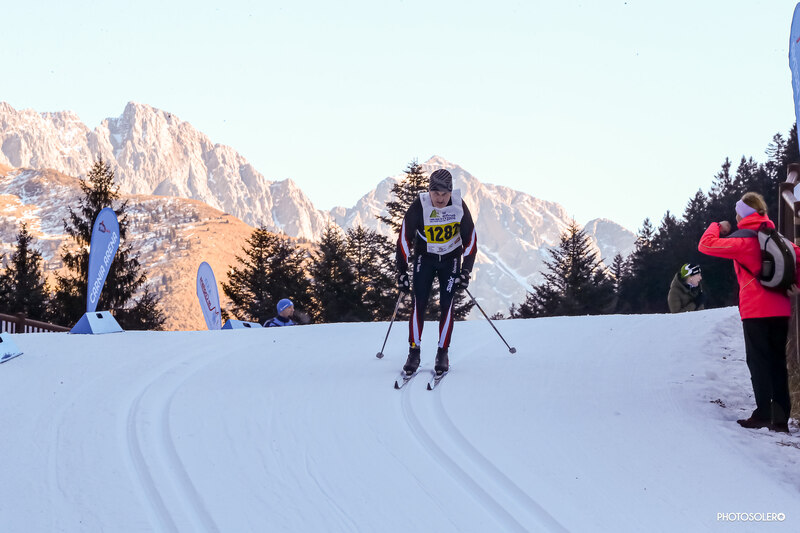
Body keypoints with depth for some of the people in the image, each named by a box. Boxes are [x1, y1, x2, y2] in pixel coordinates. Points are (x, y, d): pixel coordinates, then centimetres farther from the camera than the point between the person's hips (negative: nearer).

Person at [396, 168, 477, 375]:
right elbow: (404, 238, -15)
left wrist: (466, 270, -13)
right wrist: (402, 271, -16)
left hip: (451, 259, 1)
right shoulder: (419, 206, -23)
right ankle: (414, 353, -2)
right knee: (418, 303, -9)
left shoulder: (459, 206, -19)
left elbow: (470, 239, -8)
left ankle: (442, 353, 1)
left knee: (446, 305, -7)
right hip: (424, 257, 0)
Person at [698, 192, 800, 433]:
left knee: (758, 360, 0)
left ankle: (763, 414, -4)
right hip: (780, 310, 6)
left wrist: (718, 227, 5)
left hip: (755, 311, -6)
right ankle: (780, 418, 7)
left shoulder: (743, 240, -10)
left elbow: (706, 245, -12)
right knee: (777, 361, 8)